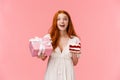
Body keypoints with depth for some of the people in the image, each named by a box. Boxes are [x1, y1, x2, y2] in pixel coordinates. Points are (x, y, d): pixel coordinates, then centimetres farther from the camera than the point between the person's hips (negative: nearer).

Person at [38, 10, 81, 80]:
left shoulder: (75, 40, -1)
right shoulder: (48, 38, -1)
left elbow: (75, 63, 5)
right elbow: (43, 58, 8)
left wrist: (74, 54, -13)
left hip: (67, 74, 0)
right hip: (52, 73, 0)